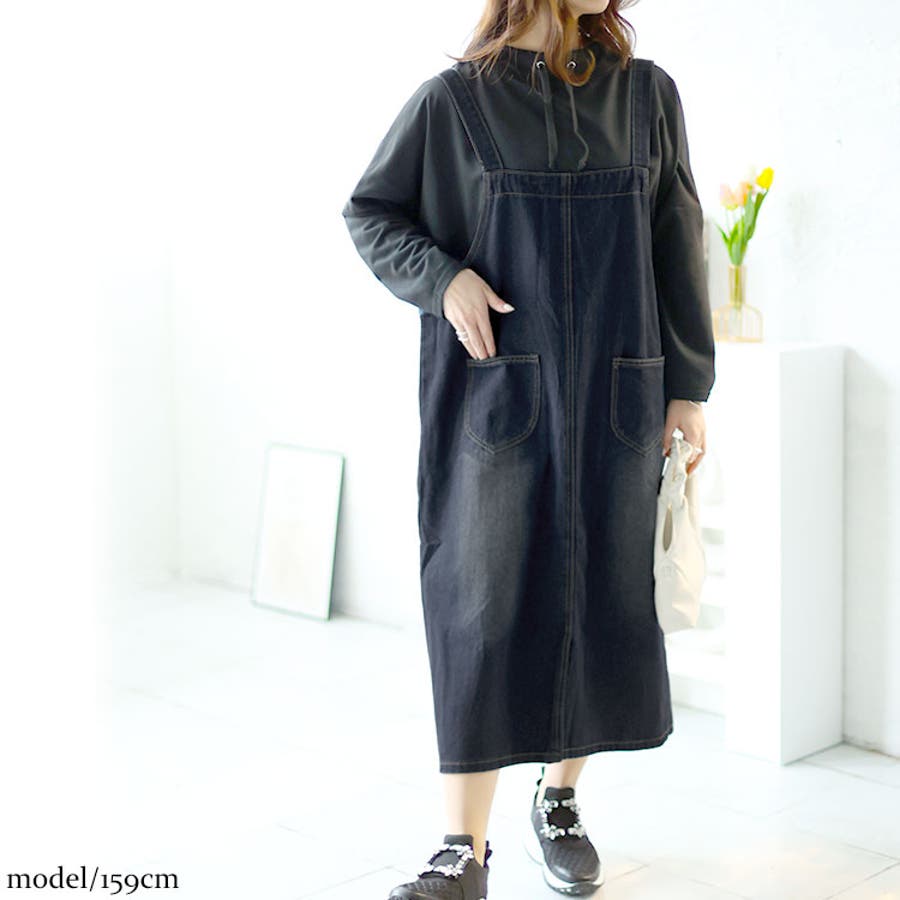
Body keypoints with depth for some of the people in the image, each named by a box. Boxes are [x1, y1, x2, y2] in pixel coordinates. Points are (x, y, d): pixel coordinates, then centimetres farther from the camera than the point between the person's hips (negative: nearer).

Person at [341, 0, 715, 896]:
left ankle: (558, 801, 28)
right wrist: (442, 277, -10)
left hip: (612, 394, 3)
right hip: (495, 388, -2)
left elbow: (675, 246, 6)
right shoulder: (454, 100, -1)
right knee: (482, 603, -4)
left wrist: (689, 387, 3)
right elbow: (370, 211, 8)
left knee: (600, 600, 7)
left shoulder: (647, 94, 6)